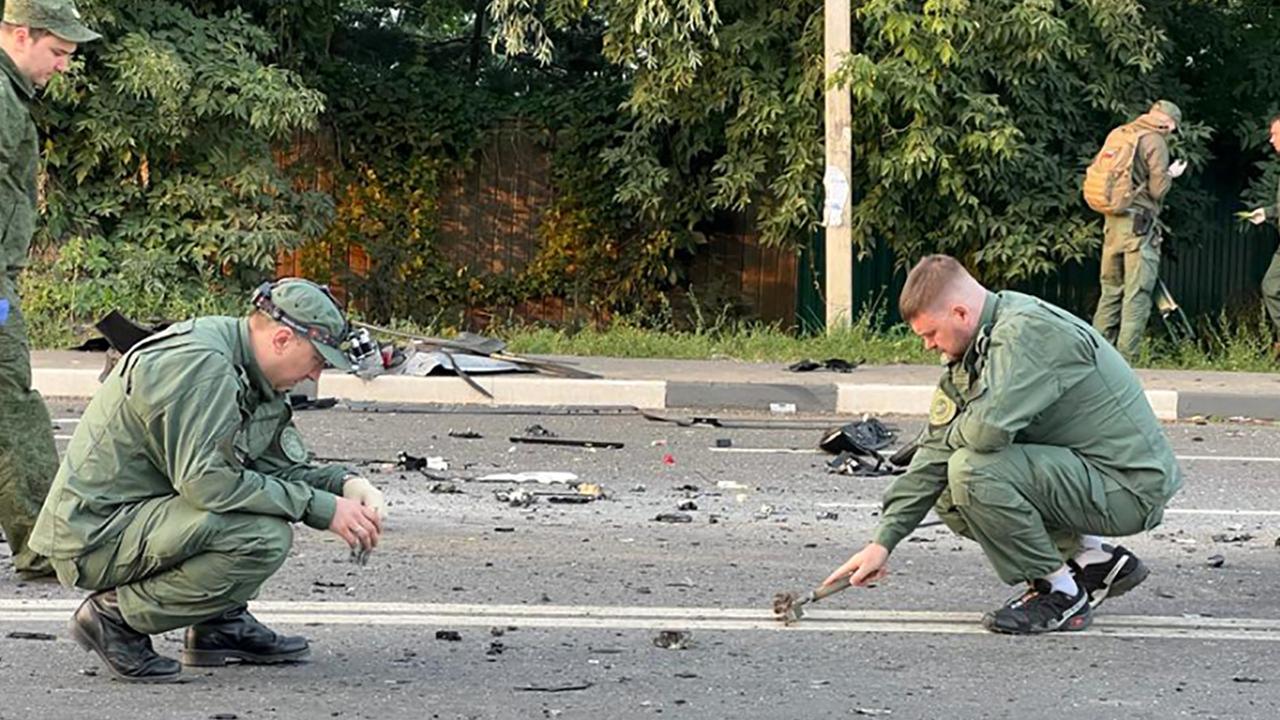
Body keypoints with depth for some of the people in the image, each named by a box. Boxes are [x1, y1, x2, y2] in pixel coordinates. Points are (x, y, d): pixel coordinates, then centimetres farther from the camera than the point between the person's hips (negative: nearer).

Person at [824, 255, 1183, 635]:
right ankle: (1095, 561, 14)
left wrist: (952, 434, -9)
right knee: (949, 500, 10)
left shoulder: (1031, 331, -22)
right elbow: (937, 449, 8)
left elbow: (989, 428, -34)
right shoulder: (975, 350, 8)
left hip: (1132, 488, -10)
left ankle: (1062, 593, -8)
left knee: (973, 470, -24)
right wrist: (883, 541, 5)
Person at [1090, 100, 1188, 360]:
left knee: (1111, 290, 13)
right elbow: (1157, 189, -12)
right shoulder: (1155, 142, -8)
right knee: (1137, 294, -5)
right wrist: (1171, 175, 7)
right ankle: (1124, 357, -9)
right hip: (1139, 224, -7)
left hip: (1112, 221, 7)